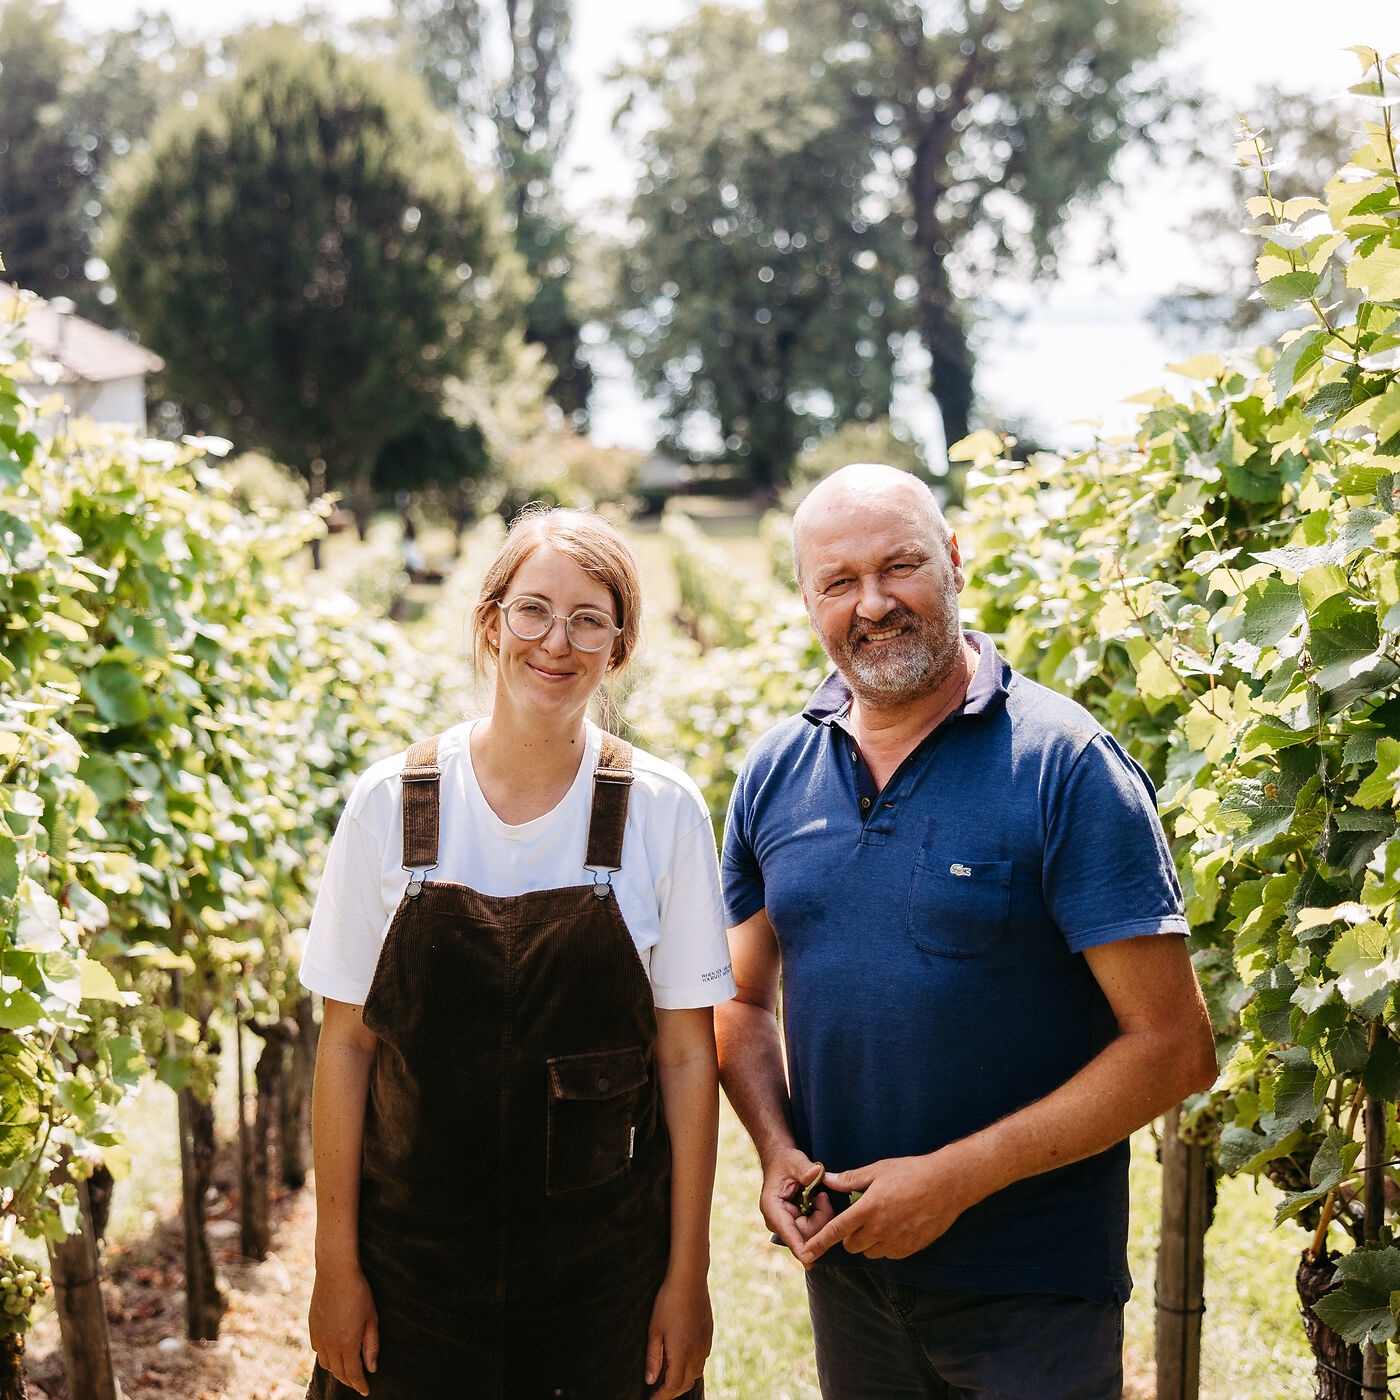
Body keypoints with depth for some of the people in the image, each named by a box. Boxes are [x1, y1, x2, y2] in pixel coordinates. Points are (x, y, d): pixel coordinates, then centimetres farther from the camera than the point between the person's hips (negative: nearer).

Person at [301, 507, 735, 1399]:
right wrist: (336, 1266, -1)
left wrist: (688, 1275, -3)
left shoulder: (663, 812, -5)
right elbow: (346, 1042, -1)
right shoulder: (391, 805, -4)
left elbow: (687, 1054, -2)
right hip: (414, 1252, 1)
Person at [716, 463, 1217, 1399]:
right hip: (842, 1260, 5)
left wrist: (954, 1177, -18)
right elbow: (744, 1001, 13)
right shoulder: (776, 773, 3)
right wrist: (777, 1148, -6)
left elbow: (1174, 1048, -16)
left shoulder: (1065, 765, -13)